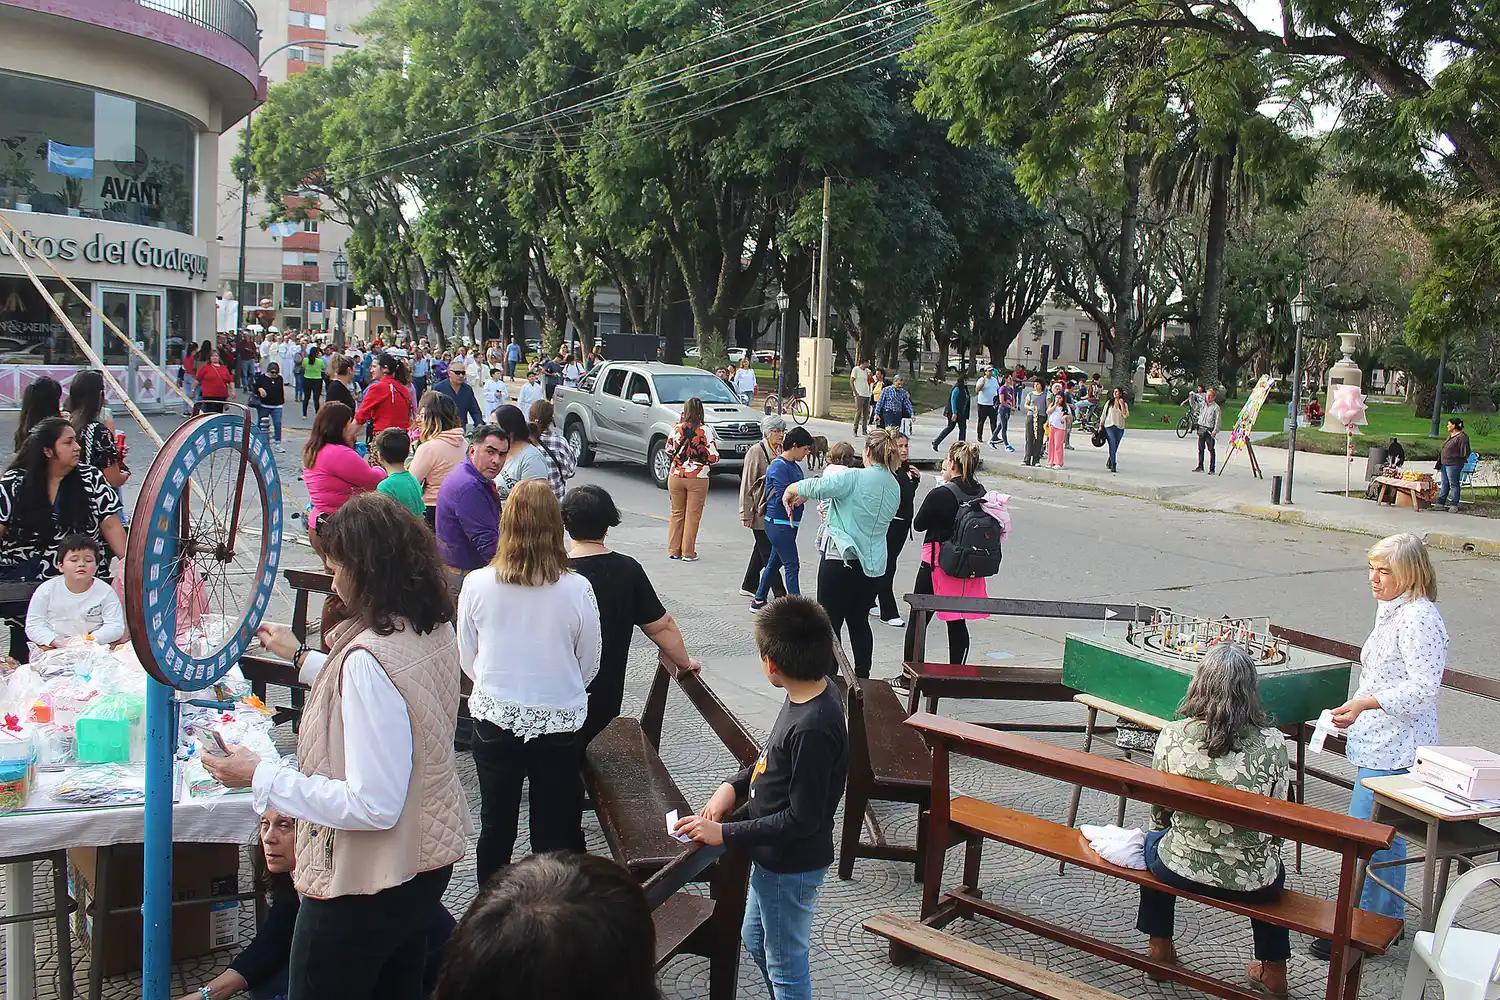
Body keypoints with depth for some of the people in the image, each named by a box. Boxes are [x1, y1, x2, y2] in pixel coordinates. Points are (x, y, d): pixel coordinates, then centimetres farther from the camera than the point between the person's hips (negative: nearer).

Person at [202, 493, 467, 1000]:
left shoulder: (370, 659, -30)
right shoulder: (435, 629, -3)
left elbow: (372, 805, -30)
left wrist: (260, 777, -23)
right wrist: (301, 657, 25)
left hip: (366, 888, -8)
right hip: (429, 862, 9)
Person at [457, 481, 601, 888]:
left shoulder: (477, 584, -12)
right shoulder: (577, 589, -16)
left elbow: (467, 659, 2)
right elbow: (589, 666, -3)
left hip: (494, 718, 2)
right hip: (559, 723, -2)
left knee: (495, 825, 19)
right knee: (554, 834, 12)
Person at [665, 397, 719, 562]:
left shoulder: (677, 429, -4)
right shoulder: (705, 431, -11)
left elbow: (668, 450, 9)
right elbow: (714, 457, -11)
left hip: (676, 476, 2)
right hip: (697, 478, -2)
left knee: (677, 513, 15)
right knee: (692, 516, 6)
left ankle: (673, 550, 20)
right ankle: (688, 553, 8)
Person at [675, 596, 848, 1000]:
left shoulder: (813, 729, -34)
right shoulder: (818, 693, -6)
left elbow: (802, 819, -28)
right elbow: (774, 758, 11)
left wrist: (725, 833, -22)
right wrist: (733, 787, -3)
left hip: (791, 867, -9)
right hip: (771, 857, 9)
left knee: (785, 963, 13)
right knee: (756, 940, 29)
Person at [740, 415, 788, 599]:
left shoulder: (780, 450, 8)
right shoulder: (756, 451, -12)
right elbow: (747, 484, -11)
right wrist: (746, 513, -12)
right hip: (760, 511, -7)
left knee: (762, 549, 15)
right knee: (768, 551, -4)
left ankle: (749, 586, 27)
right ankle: (779, 592, -1)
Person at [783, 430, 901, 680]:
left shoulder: (855, 478, -15)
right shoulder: (895, 488, 8)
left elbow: (815, 487, -24)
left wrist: (794, 488, -2)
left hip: (840, 560, -7)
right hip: (873, 565, 7)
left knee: (830, 624, 3)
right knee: (859, 622, 18)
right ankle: (862, 678, 25)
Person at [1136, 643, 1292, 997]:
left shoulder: (1173, 735, -12)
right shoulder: (1272, 743, -13)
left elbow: (1158, 812, 1)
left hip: (1183, 871, 0)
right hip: (1252, 881, 1)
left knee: (1153, 843, 35)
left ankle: (1159, 946, 46)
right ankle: (1273, 970, 43)